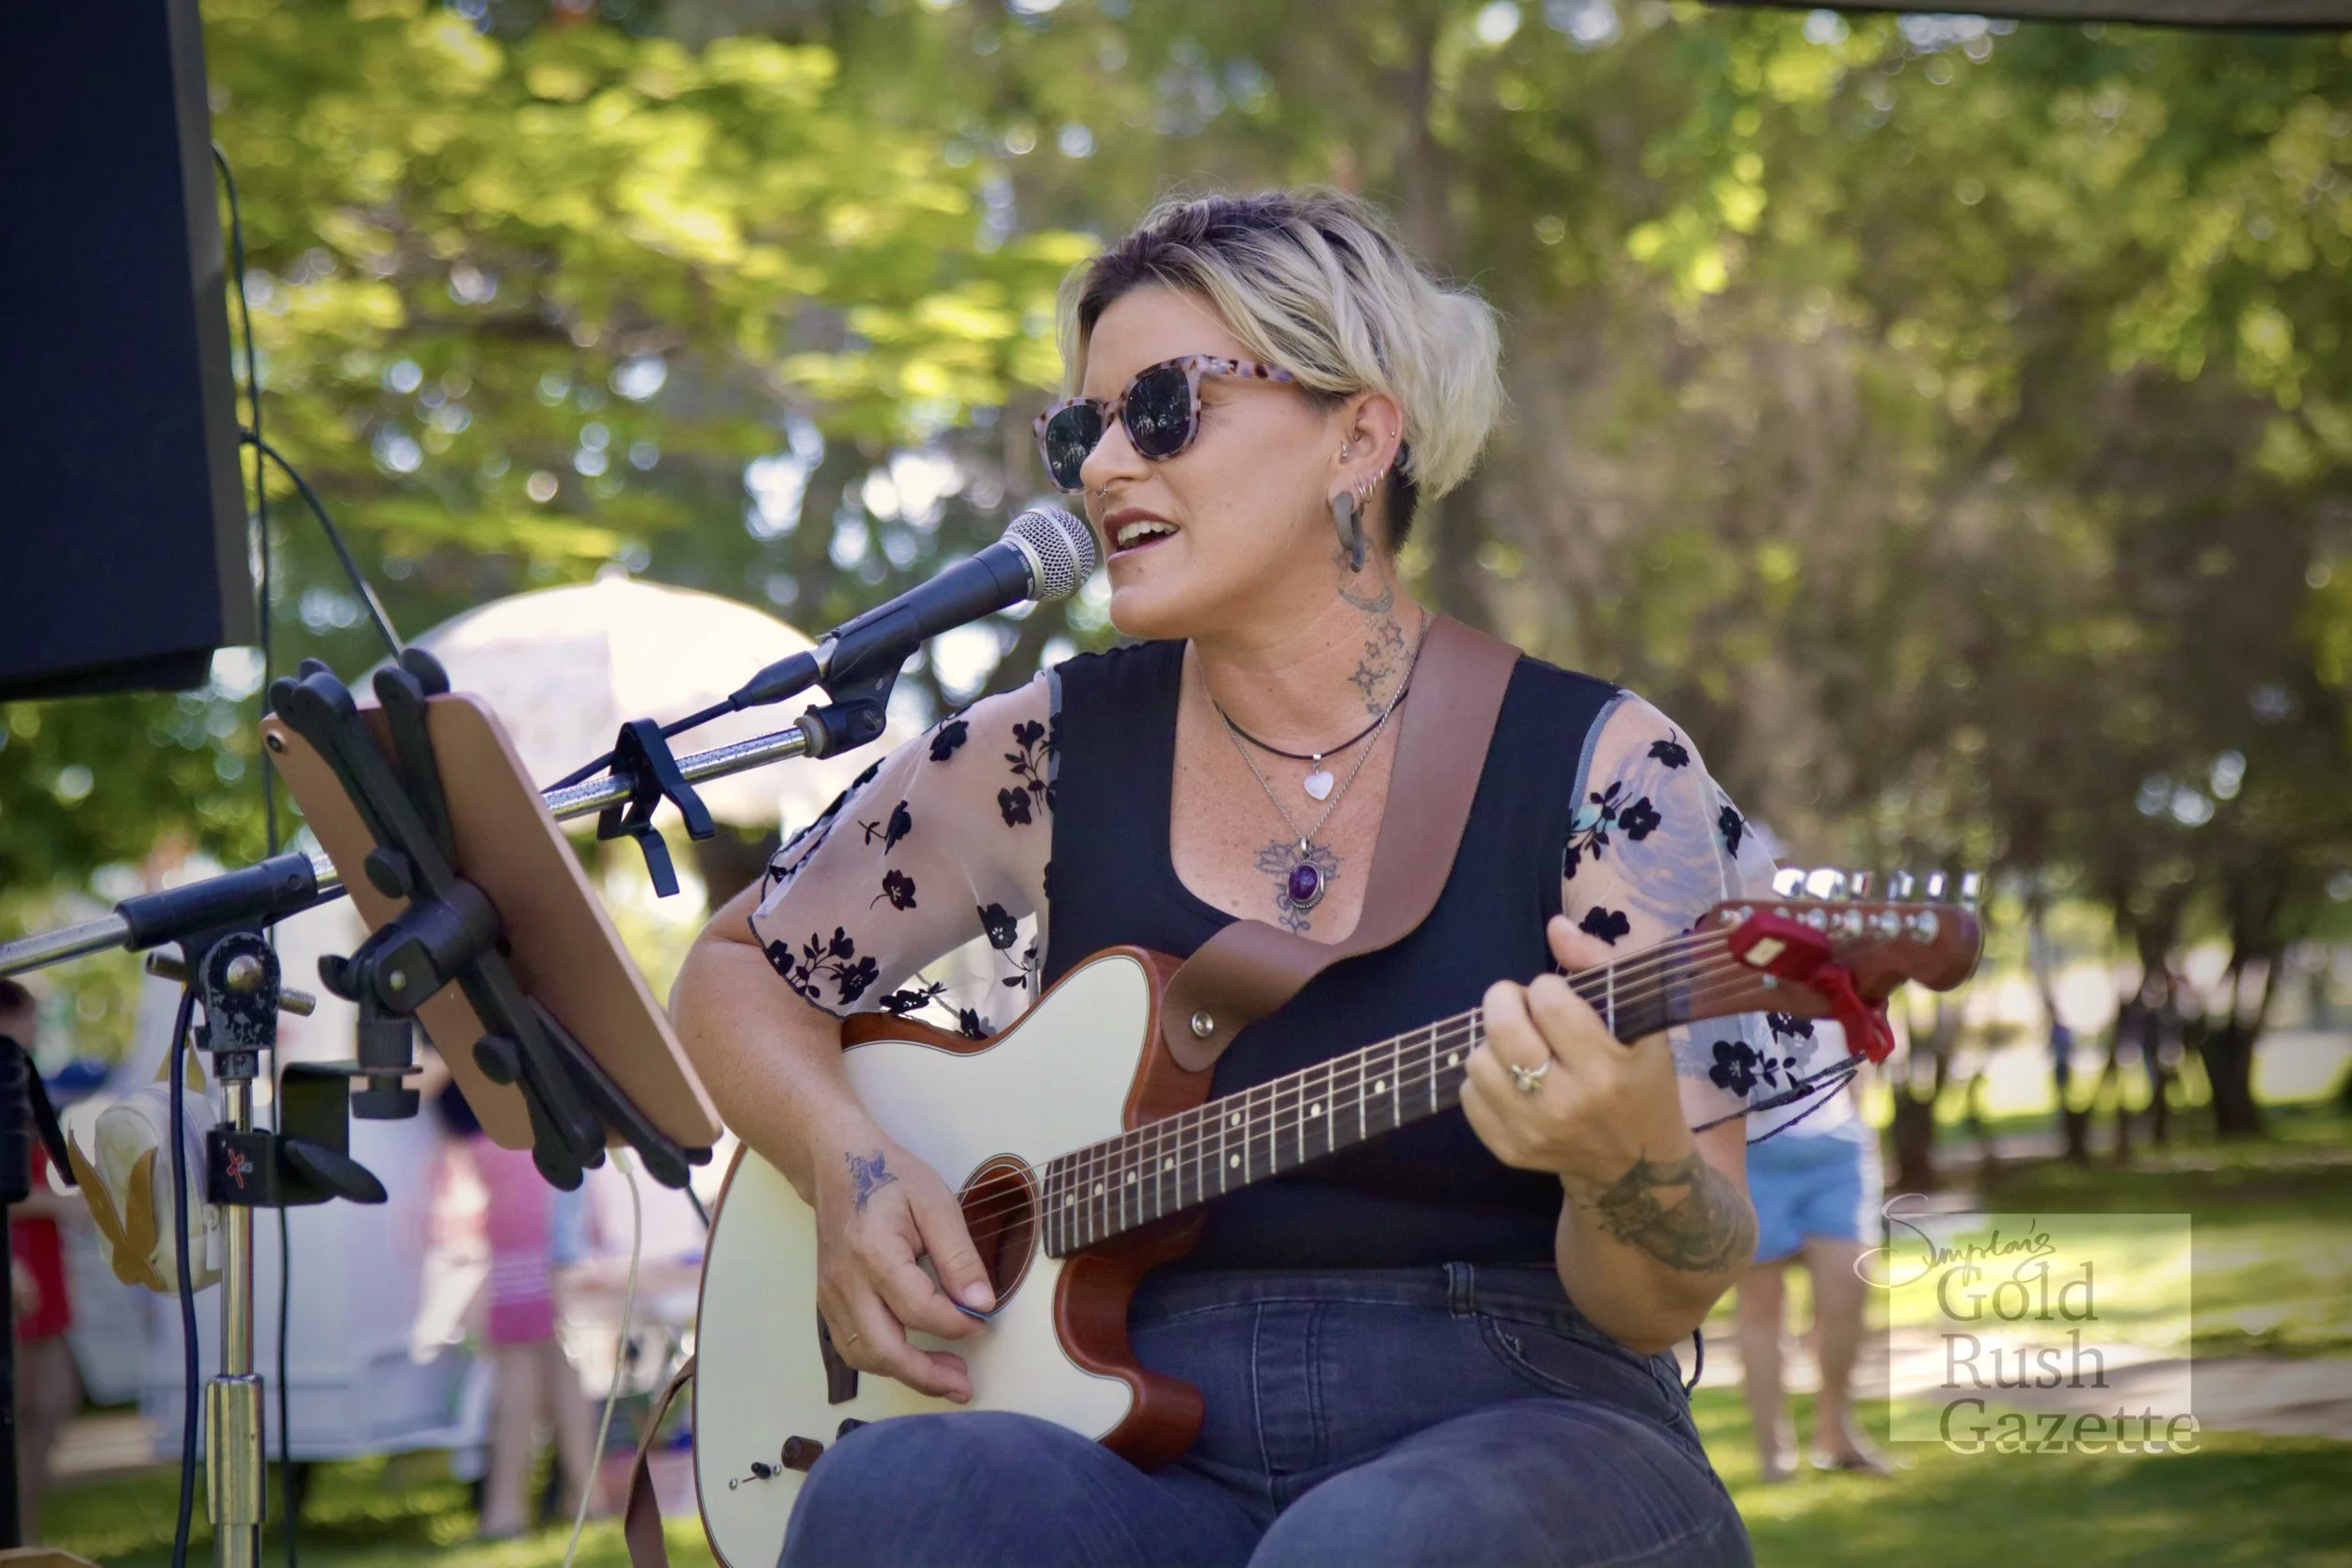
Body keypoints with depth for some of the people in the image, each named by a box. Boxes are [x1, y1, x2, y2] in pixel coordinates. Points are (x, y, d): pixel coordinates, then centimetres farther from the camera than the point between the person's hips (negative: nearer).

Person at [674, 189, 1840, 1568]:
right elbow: (739, 968, 21)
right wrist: (845, 1161, 0)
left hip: (1508, 1430, -1)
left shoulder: (1604, 768, -1)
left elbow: (1662, 1304, -4)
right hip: (1150, 1451, 2)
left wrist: (1634, 1161, -28)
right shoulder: (1047, 755, 7)